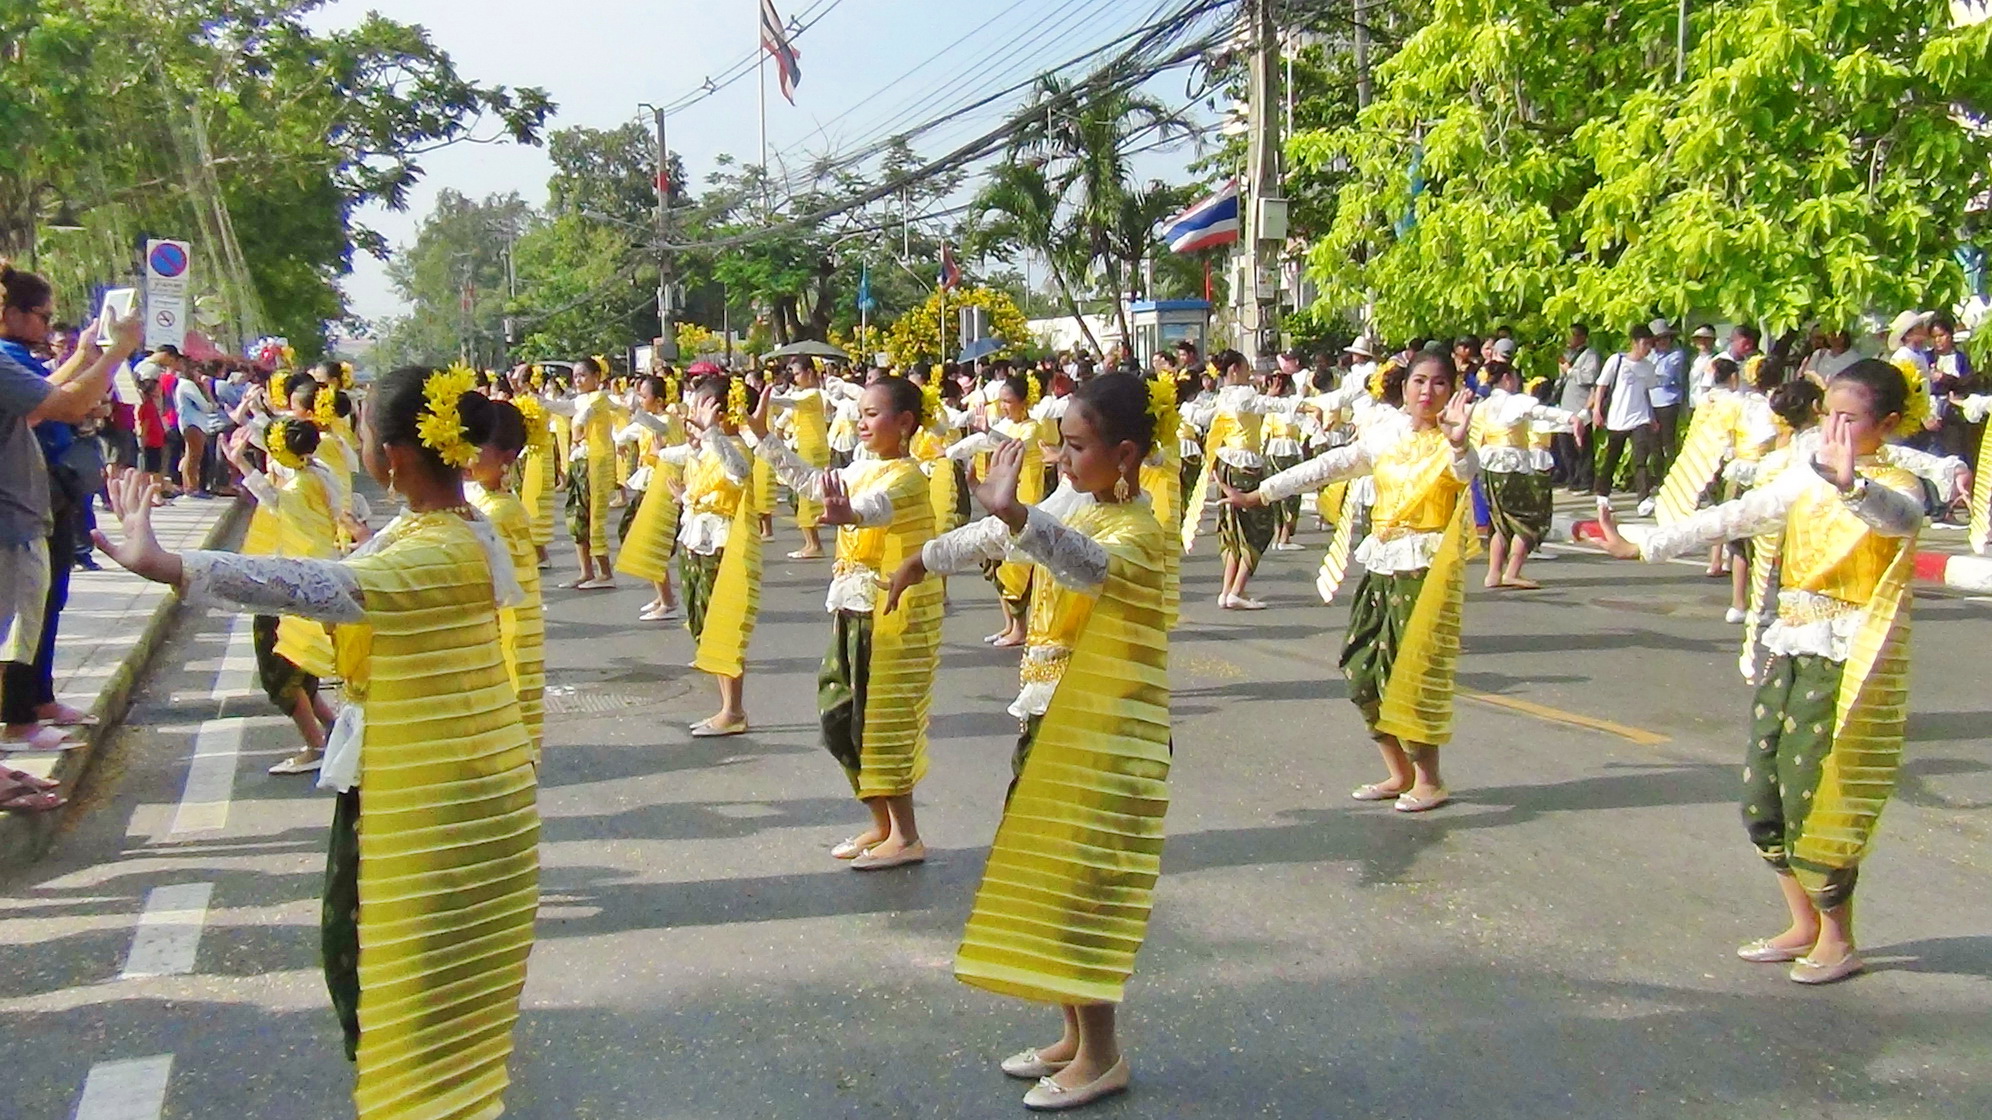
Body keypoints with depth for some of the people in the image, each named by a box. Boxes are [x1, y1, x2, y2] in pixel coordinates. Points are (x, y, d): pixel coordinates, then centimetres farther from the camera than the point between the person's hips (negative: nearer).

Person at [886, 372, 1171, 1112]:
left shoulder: (1137, 529, -19)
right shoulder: (1074, 500, 7)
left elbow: (1087, 564, -41)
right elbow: (994, 539, 23)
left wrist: (1012, 512, -54)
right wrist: (924, 561, 32)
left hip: (1102, 732, -9)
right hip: (1050, 715, 9)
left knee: (1077, 882, -3)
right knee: (1050, 877, 15)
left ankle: (1102, 1056, 11)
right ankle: (1077, 1036, 28)